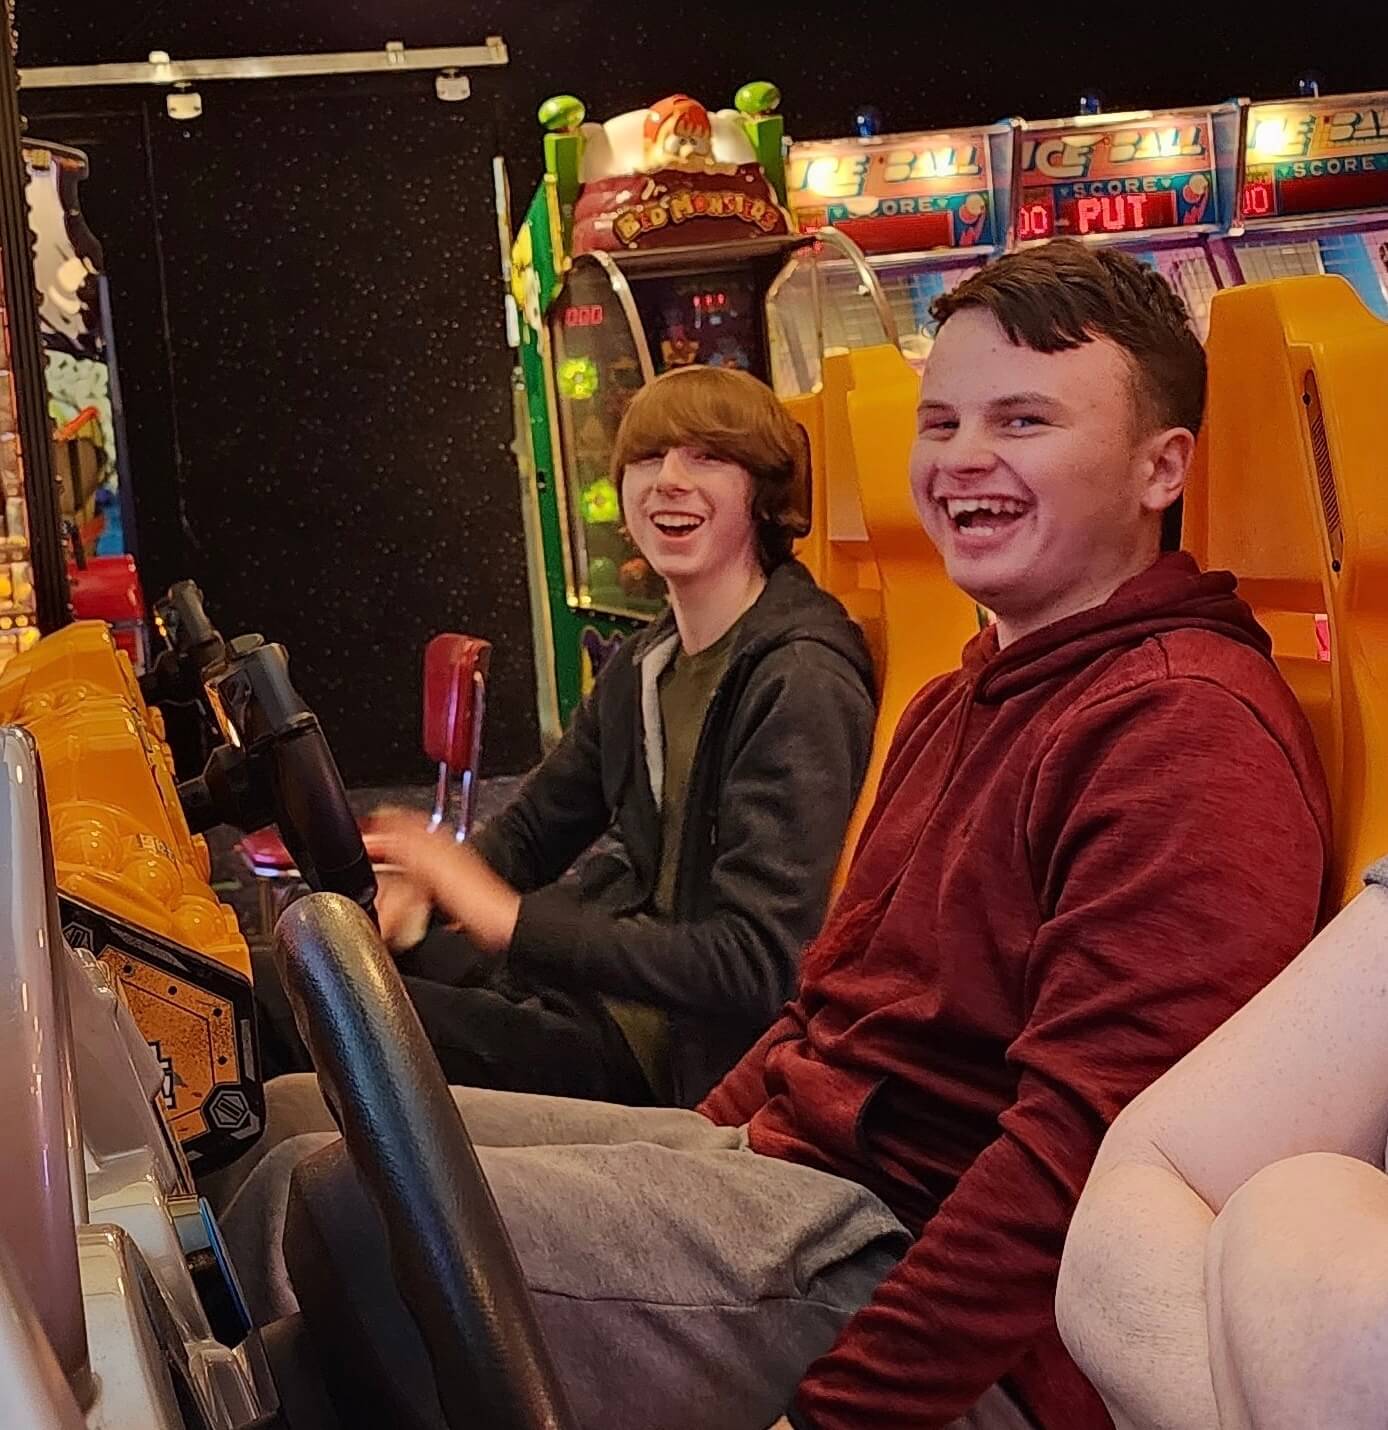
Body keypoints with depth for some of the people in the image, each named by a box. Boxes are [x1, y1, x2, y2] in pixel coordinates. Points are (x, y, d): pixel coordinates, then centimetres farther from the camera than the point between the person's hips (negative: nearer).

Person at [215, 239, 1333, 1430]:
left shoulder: (1185, 727, -17)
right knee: (291, 1119, 7)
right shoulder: (965, 700, 18)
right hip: (785, 1150, 10)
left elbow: (1094, 1140, -24)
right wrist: (702, 1151, 12)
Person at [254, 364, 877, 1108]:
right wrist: (412, 892, -2)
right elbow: (531, 829, 21)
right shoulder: (639, 669, 10)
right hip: (596, 982, 8)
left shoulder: (800, 683, -18)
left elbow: (755, 968, -25)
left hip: (678, 1049, -8)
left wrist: (509, 919, -27)